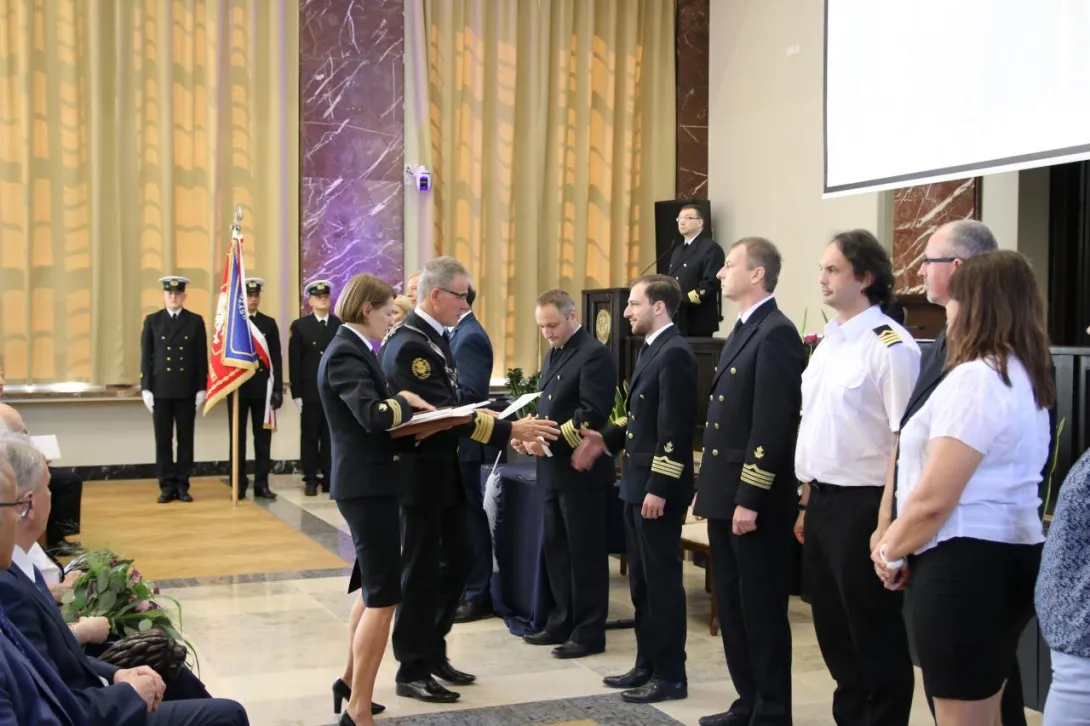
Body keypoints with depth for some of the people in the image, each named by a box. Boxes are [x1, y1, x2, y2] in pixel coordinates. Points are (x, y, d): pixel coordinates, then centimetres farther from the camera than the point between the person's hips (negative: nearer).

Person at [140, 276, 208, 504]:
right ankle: (167, 486, 9)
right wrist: (145, 388, -3)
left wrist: (201, 389, -2)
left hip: (187, 390, 0)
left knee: (185, 440, 4)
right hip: (160, 389, 0)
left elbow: (202, 357, 3)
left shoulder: (195, 321, 4)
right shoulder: (152, 321, 6)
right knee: (163, 440, 3)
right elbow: (146, 357, 4)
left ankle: (182, 485, 11)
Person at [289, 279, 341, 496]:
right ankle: (310, 480, 9)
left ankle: (329, 479, 10)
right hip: (310, 392, -1)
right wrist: (296, 393, -6)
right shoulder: (300, 326, 3)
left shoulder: (340, 325, 6)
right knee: (310, 437, 3)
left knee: (331, 437, 4)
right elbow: (294, 363, 0)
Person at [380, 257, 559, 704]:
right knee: (421, 570, 1)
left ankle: (432, 654, 30)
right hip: (421, 475, -9)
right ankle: (412, 671, 14)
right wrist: (509, 430, -28)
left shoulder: (438, 337, 9)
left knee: (456, 561, 16)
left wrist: (507, 427, 2)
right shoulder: (408, 345, -22)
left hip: (445, 471, 9)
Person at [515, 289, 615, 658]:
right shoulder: (554, 354, 16)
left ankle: (589, 631, 9)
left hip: (582, 470, -9)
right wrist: (529, 434, 1)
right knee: (556, 550, 14)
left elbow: (592, 415, -21)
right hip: (554, 469, 9)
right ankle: (563, 622, 24)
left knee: (585, 552, 0)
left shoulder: (594, 354, -13)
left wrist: (550, 441, -23)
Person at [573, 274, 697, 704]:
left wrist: (659, 488, -23)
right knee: (641, 581, 16)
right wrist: (606, 440, 8)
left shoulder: (674, 353, -17)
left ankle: (670, 675, 9)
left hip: (658, 488, -10)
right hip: (637, 483, 10)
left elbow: (674, 428, -22)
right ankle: (647, 664, 26)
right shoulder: (652, 349, 15)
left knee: (662, 582, -1)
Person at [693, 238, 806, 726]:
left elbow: (772, 425, -20)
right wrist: (707, 487, 17)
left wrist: (750, 499, -21)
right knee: (732, 605, 16)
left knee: (762, 609, 1)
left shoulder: (776, 333, -14)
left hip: (754, 500, -10)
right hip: (725, 493, 10)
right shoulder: (742, 332, 16)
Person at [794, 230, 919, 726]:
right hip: (823, 502, 8)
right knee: (834, 630, 17)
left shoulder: (890, 346, -14)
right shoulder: (827, 342, 13)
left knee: (875, 637, 4)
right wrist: (807, 502, 17)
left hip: (862, 505, -8)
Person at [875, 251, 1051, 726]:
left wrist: (889, 551, -4)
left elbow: (934, 497, -22)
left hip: (965, 564, -10)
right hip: (1009, 554, 10)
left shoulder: (974, 378, -18)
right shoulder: (1023, 376, 15)